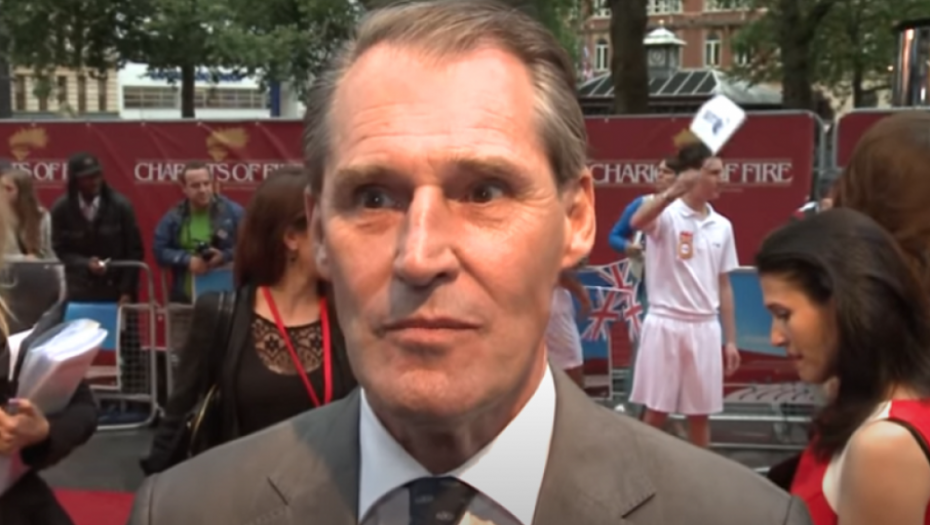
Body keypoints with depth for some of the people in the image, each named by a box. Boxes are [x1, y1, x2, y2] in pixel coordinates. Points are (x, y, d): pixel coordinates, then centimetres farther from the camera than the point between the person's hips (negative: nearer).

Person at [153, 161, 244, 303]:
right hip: (186, 299, 2)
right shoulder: (173, 217, 7)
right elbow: (159, 250, 3)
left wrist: (224, 256, -17)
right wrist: (188, 261, -11)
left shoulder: (233, 212, 0)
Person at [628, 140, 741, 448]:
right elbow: (637, 222, -33)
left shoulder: (722, 226, 9)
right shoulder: (667, 214, -8)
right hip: (665, 324, -5)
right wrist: (674, 191, -49)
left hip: (704, 328, 5)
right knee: (656, 412, 4)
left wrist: (731, 339, 10)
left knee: (700, 414, 10)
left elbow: (723, 286, 13)